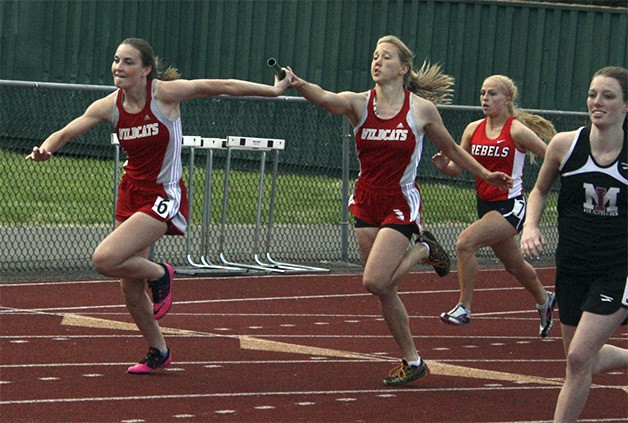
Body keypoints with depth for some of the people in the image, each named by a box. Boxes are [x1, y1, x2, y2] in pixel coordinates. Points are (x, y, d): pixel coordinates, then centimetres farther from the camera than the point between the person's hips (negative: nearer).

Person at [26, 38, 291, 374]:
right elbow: (66, 133, -3)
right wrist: (45, 149, -26)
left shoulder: (164, 93, -15)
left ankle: (159, 274, 5)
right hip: (131, 192, 6)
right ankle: (158, 353, 32)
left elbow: (223, 86, -10)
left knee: (104, 260, -24)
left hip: (164, 197, -6)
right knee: (130, 289, 10)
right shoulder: (110, 106, -3)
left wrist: (274, 90, -6)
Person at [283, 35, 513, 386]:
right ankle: (412, 361, 25)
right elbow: (326, 98, -26)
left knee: (374, 282, -18)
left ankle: (423, 251, 9)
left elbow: (451, 149, 10)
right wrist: (298, 84, -46)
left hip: (401, 203, -4)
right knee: (385, 291, 8)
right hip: (366, 204, 4)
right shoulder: (359, 103, -4)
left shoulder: (422, 109, -6)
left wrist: (486, 174, 11)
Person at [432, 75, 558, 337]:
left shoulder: (517, 131, -13)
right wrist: (444, 166, -16)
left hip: (510, 206, -7)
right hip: (485, 205, 7)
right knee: (514, 265, 23)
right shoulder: (473, 130, 3)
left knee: (465, 243, -24)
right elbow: (457, 168, 5)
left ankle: (464, 307, -13)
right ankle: (544, 301, 49)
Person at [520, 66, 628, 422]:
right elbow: (540, 190, 13)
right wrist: (531, 226, -4)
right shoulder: (565, 144, -5)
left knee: (579, 356, -13)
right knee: (586, 359, 13)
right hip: (573, 267, 4)